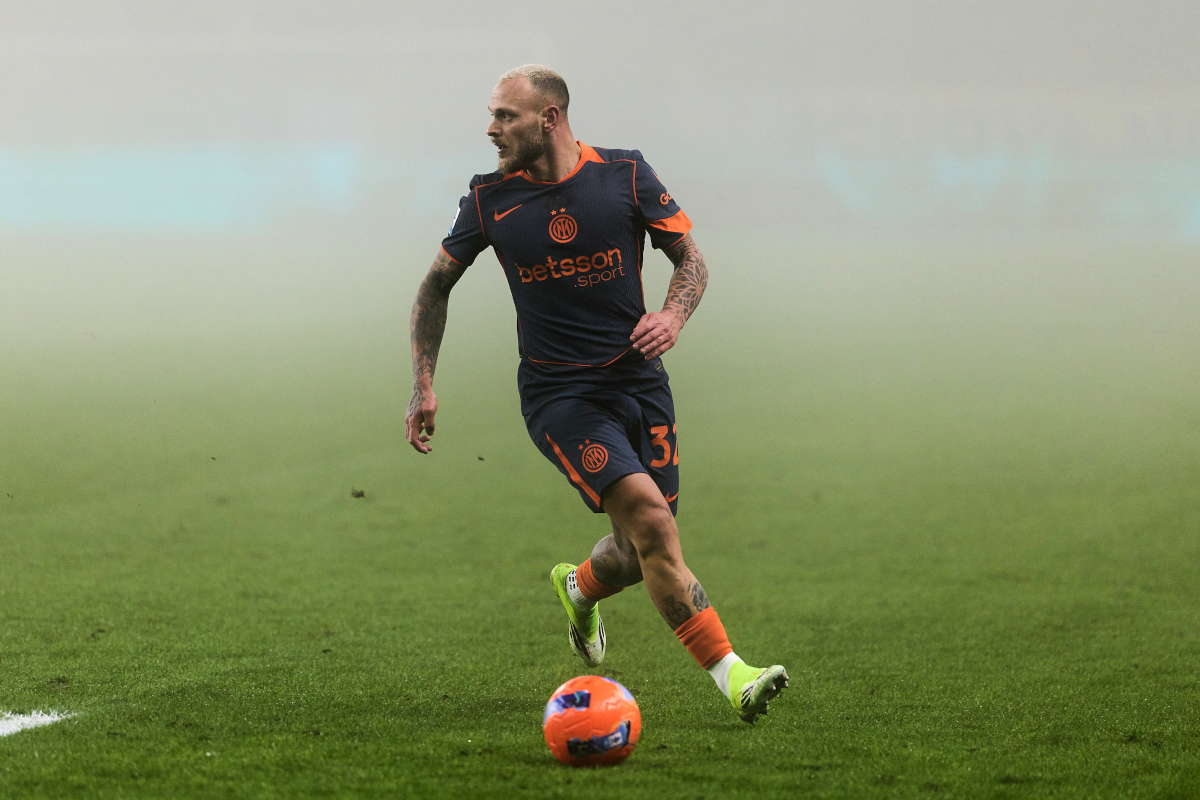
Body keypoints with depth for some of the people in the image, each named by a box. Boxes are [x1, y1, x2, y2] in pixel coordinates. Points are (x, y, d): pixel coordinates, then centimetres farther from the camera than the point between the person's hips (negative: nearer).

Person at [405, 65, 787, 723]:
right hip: (558, 395, -2)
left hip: (640, 381, 2)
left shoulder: (625, 175, -3)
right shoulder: (490, 199, -1)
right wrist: (424, 385, 5)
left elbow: (691, 259, 6)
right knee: (649, 514, -23)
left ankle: (579, 588, 43)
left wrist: (674, 315, -15)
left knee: (642, 554, 5)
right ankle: (730, 675, -23)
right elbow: (437, 285, 12)